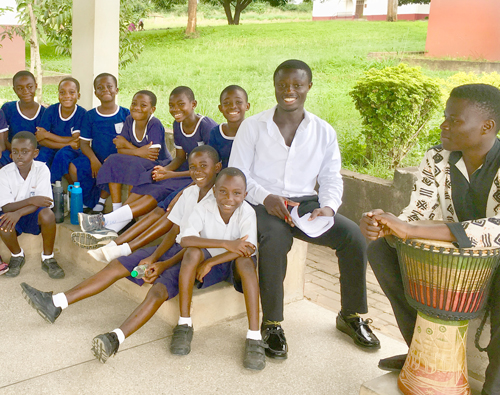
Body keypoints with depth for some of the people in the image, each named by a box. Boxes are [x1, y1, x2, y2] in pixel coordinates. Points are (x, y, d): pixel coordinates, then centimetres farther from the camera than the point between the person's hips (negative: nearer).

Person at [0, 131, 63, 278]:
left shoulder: (42, 170, -14)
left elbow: (41, 202, -20)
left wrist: (18, 213, -37)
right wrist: (31, 200, -33)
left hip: (33, 215, 0)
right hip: (13, 212, 1)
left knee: (48, 214, -33)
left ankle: (48, 258, -12)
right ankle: (17, 255, 1)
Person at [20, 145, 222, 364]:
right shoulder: (189, 192, 12)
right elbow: (174, 232, 9)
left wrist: (163, 265, -19)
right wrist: (152, 258, -7)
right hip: (175, 247, 7)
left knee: (159, 289, -34)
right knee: (117, 265, -5)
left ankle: (116, 338, -51)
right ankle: (56, 303, -7)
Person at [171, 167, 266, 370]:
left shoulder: (247, 213, -19)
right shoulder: (204, 208, -18)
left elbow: (248, 249, -31)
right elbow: (185, 239, -32)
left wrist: (210, 262, -32)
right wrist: (226, 244, -39)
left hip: (234, 266, 0)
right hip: (208, 263, 1)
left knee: (244, 261, -34)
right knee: (193, 252, -30)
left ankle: (254, 336, -34)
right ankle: (184, 324, -20)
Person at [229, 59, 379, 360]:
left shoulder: (324, 132, 10)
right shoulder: (253, 127, 3)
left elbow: (331, 178, 7)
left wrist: (328, 207, -15)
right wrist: (266, 198, -19)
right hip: (264, 204, -2)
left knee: (354, 235, -20)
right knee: (275, 239, -36)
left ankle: (351, 315, 2)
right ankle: (272, 323, -17)